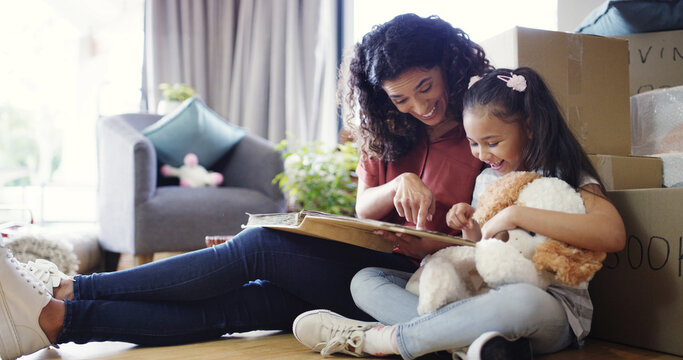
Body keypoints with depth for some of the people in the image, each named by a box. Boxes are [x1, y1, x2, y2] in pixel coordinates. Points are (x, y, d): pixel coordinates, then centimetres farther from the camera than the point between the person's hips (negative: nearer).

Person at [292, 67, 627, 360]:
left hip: (554, 306, -6)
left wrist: (516, 214, -25)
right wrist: (470, 230, -1)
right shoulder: (486, 180, 15)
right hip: (483, 296, 7)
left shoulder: (565, 177, -4)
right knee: (365, 281, -2)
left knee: (522, 302, -44)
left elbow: (613, 235, -25)